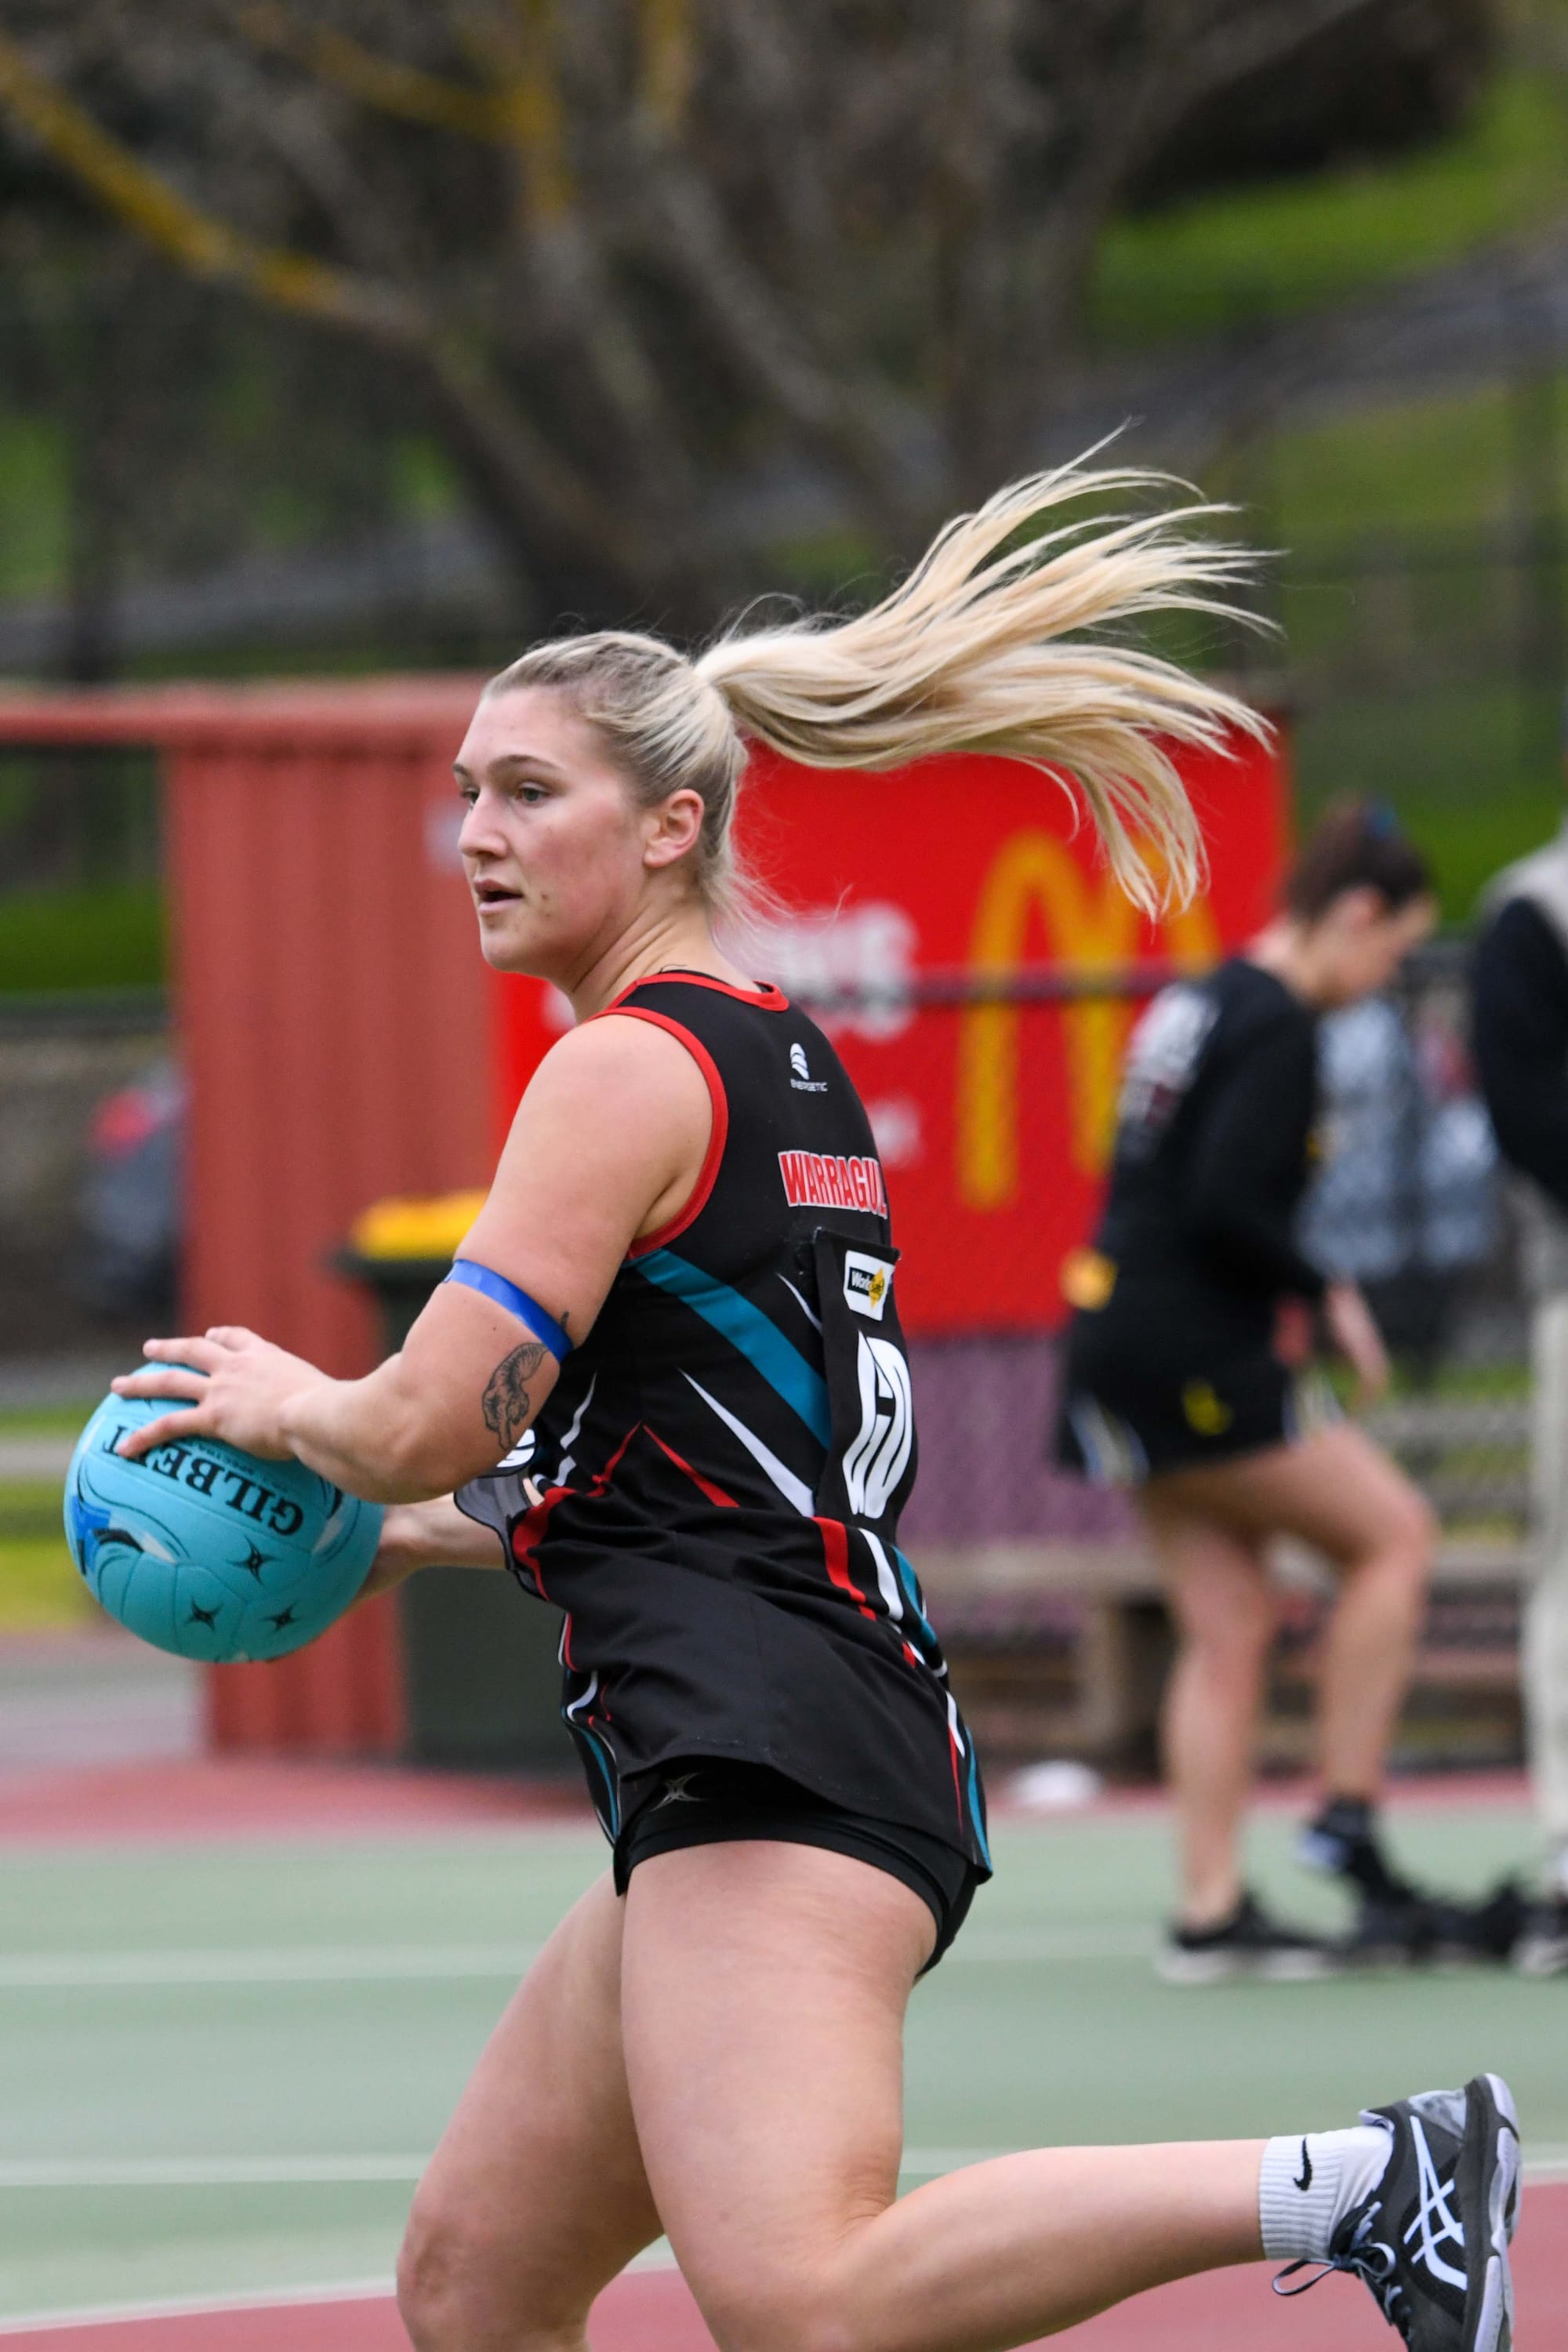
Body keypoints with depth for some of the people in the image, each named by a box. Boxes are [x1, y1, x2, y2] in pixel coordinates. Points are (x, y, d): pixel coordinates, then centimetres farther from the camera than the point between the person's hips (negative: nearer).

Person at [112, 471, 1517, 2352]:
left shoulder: (629, 1068, -5)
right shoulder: (784, 1068, 23)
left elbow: (432, 1425, -10)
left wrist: (283, 1406, 11)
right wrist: (381, 1539, 28)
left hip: (771, 1760, -10)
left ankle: (1354, 2186, -32)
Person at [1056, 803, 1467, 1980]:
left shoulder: (1202, 1002, 15)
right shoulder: (1280, 1031, -14)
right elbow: (1226, 1206, -24)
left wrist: (1283, 1312, 15)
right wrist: (1324, 1297, -10)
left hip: (1118, 1344, 9)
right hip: (1194, 1356, -9)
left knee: (1231, 1623, 9)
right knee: (1392, 1531, 2)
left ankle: (1212, 1915, 7)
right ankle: (1347, 1815, 1)